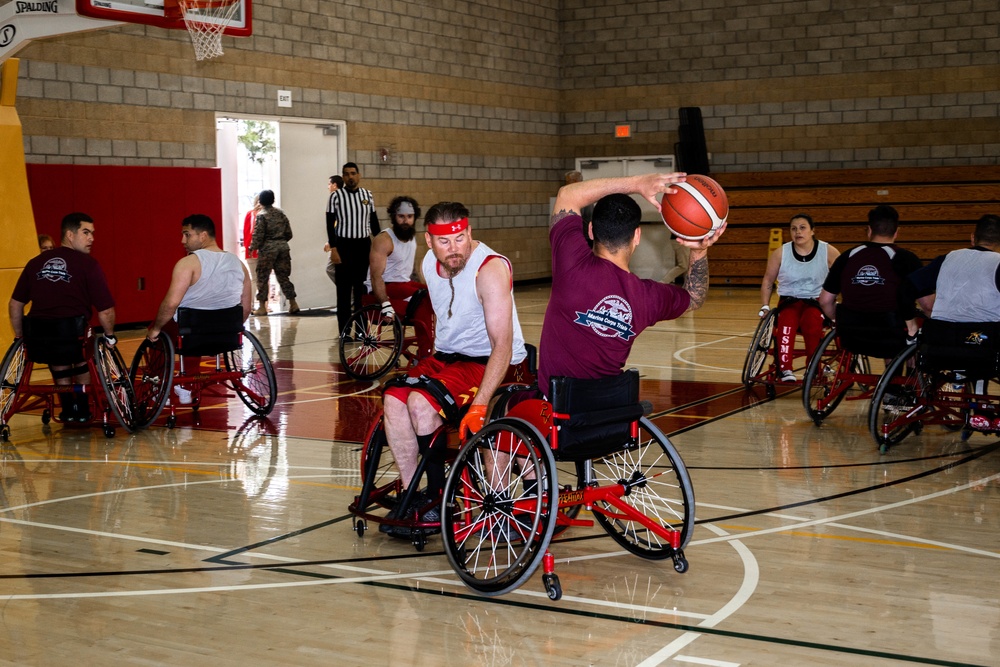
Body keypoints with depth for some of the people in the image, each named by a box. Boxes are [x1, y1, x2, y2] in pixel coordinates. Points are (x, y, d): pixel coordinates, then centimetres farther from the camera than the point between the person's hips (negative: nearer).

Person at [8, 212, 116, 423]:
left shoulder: (36, 262, 14)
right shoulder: (88, 264, 0)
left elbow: (15, 304, 17)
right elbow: (106, 312, -4)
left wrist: (20, 337, 28)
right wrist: (110, 336, 13)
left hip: (38, 339, 3)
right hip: (72, 334, -3)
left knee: (59, 366, 34)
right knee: (81, 358, 30)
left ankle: (67, 410, 39)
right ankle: (82, 410, 33)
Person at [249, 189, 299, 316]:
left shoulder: (261, 215, -8)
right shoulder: (280, 213, 9)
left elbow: (258, 235, -12)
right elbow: (289, 234, 9)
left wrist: (252, 247, 3)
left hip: (268, 248, -5)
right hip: (283, 247, 5)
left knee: (262, 277, 3)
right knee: (283, 276, 11)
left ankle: (262, 307, 3)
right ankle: (293, 304, 7)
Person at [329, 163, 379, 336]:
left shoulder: (368, 195, 8)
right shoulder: (336, 196, -3)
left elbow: (374, 221, 13)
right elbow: (330, 224, -4)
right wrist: (333, 248, -11)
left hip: (364, 245, 3)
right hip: (344, 245, -3)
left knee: (362, 288, 7)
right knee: (344, 289, -2)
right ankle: (344, 332, 3)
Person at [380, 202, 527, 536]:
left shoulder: (490, 269, -22)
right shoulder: (429, 264, 1)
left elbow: (503, 344, -28)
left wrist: (479, 405, -36)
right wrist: (430, 364, 14)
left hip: (488, 361, -7)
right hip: (446, 355, 7)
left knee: (421, 402, -28)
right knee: (393, 400, -17)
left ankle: (437, 497, -10)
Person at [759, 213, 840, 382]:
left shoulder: (828, 252, -3)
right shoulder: (780, 253, 1)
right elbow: (768, 281, 13)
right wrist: (765, 306, 5)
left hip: (816, 302, -1)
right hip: (789, 301, 1)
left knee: (812, 326, -36)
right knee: (786, 325, -35)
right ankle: (785, 370, -38)